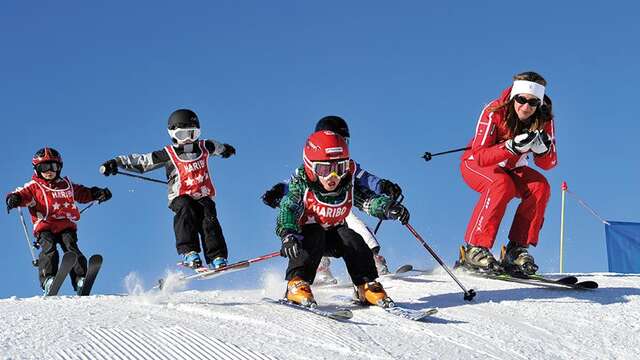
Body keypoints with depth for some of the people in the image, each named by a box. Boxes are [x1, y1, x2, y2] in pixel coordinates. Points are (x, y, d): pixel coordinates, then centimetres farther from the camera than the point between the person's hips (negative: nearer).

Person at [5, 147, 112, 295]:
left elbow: (84, 193, 33)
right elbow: (22, 194, -4)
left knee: (71, 248, -20)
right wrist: (14, 198, -27)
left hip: (66, 225, 2)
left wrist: (97, 193, 17)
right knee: (49, 249, -26)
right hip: (44, 227, -2)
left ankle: (80, 279, -28)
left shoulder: (66, 185, 22)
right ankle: (48, 279, -33)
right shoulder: (34, 187, 12)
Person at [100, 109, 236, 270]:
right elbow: (141, 161, -1)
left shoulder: (204, 147, 10)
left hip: (204, 197, 3)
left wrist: (225, 149, 58)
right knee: (186, 211, -34)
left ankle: (217, 258, -25)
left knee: (209, 220, -23)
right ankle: (189, 253, -36)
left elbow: (216, 146, 35)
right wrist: (116, 162, -11)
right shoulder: (168, 155, -1)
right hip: (181, 197, -3)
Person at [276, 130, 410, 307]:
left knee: (352, 239, -25)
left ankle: (367, 286, -15)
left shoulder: (348, 186, -16)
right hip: (306, 234, -3)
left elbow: (370, 200, -26)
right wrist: (288, 236, -56)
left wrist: (389, 207, -49)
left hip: (334, 235, 3)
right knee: (314, 235, -34)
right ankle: (297, 284, -37)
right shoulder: (301, 185, -24)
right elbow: (287, 209, -36)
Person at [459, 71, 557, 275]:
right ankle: (475, 249, -30)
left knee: (540, 186, -24)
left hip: (511, 170, 4)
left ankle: (517, 250, -19)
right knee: (502, 185, -35)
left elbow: (549, 164, -16)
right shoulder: (495, 113, -28)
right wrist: (512, 147, -47)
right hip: (477, 166, -4)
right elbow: (479, 156, -33)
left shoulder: (544, 119, -16)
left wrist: (542, 149, -39)